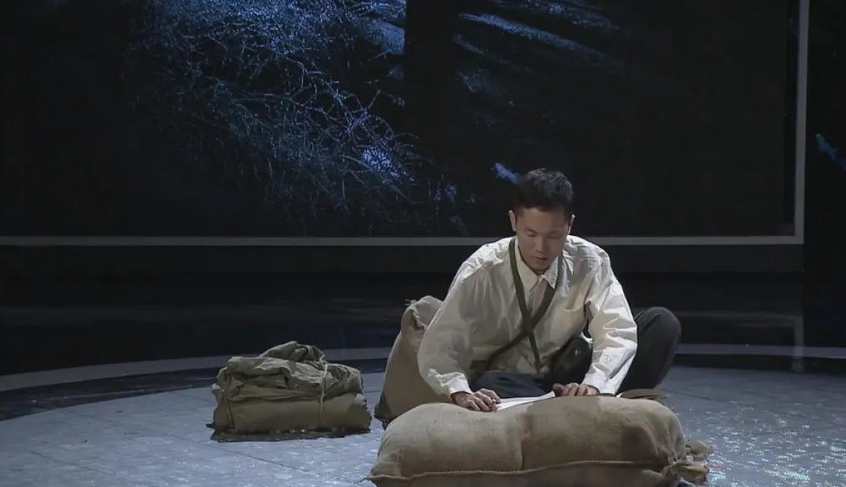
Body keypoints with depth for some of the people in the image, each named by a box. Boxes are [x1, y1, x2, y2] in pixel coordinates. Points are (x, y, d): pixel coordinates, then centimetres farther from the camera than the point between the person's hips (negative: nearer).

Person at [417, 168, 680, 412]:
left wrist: (594, 385, -42)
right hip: (510, 388, -2)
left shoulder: (589, 262, -13)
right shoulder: (481, 272, -18)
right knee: (489, 384, -40)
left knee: (662, 323, -16)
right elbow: (437, 348, -22)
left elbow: (617, 331, -22)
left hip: (568, 381, 2)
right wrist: (461, 393, -44)